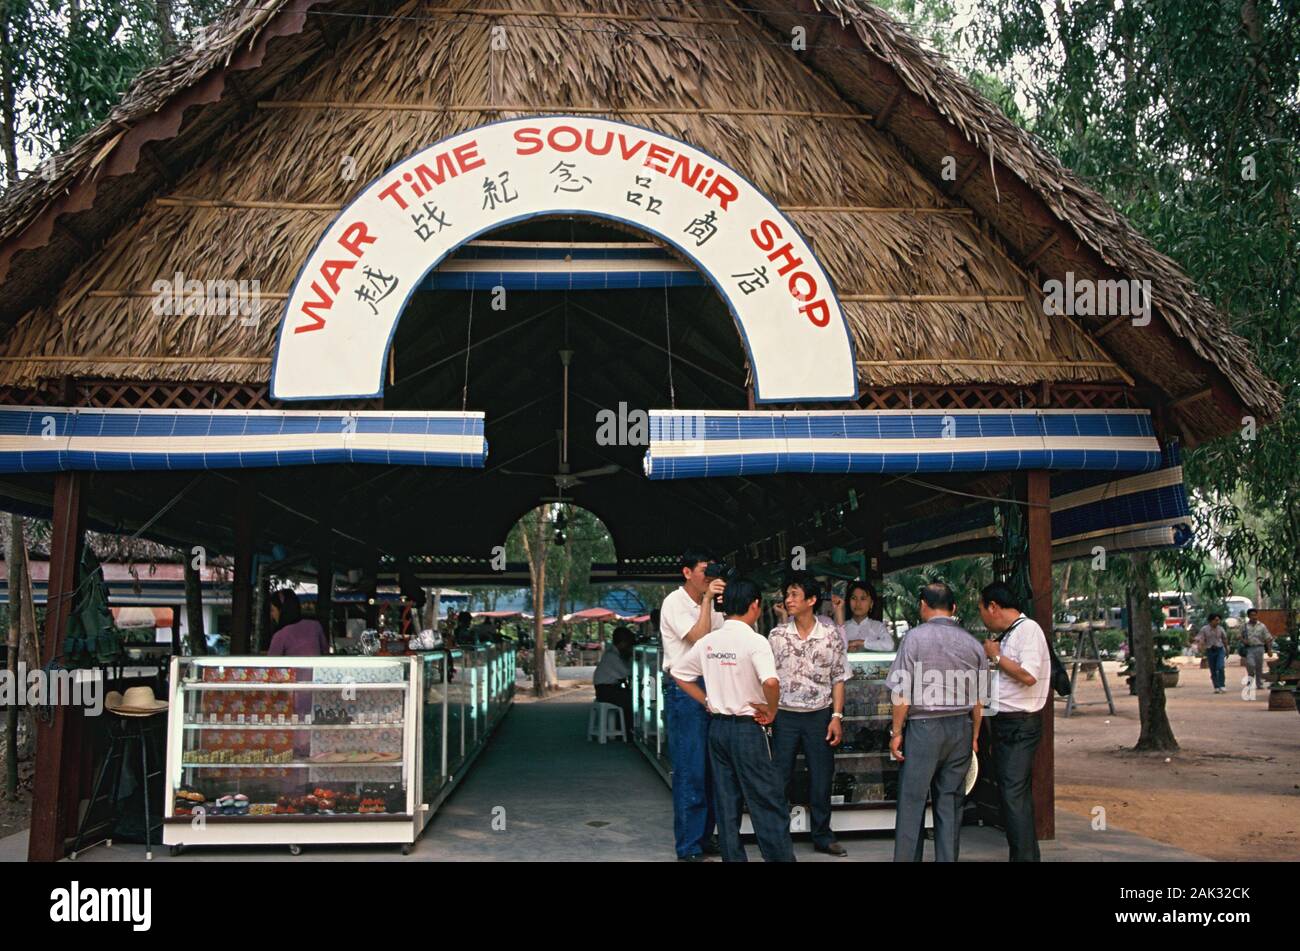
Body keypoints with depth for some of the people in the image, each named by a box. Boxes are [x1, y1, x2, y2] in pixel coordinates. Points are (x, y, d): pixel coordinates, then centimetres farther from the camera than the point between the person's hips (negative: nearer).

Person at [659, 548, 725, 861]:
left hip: (711, 688, 7)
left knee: (711, 769, 10)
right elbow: (699, 638, -17)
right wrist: (707, 599, -14)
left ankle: (705, 838, 21)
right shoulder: (674, 603, -7)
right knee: (690, 771, -5)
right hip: (684, 689, -7)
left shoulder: (710, 605, 15)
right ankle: (689, 847, 1)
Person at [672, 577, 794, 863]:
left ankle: (732, 856, 15)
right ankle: (781, 856, 3)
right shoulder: (755, 641, -16)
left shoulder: (708, 641, 3)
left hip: (717, 726, 6)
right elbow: (771, 682, -30)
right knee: (769, 802, 1)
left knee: (726, 802, 11)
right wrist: (771, 711, -13)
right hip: (749, 728, -6)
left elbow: (678, 673, 13)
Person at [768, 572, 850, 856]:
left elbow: (838, 678, 3)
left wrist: (837, 717, -3)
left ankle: (822, 836, 23)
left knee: (821, 779, 8)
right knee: (779, 779, 5)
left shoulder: (831, 634, -1)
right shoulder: (777, 635, -1)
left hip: (820, 715, 0)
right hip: (785, 715, 0)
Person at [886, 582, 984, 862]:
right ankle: (947, 858, 13)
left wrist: (896, 732, -2)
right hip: (961, 728, 4)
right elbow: (978, 699, 9)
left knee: (912, 802, 1)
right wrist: (974, 736, 19)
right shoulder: (972, 643, 5)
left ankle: (905, 858, 4)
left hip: (923, 726, -4)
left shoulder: (916, 637, -7)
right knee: (950, 803, 10)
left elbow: (903, 693, -9)